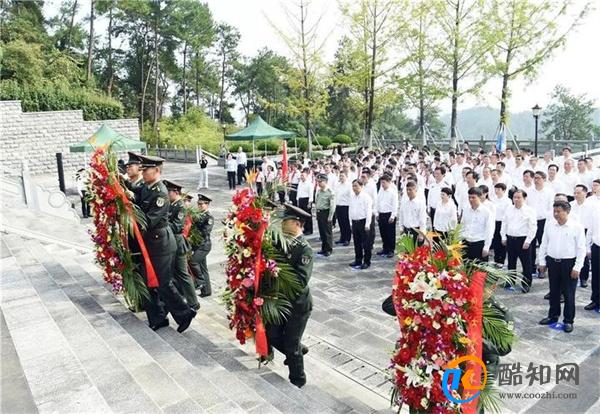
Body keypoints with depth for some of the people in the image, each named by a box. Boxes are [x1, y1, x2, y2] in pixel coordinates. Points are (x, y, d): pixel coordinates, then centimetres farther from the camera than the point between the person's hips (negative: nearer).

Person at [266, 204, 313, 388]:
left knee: (291, 345, 7)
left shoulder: (304, 248, -20)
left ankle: (297, 381, 32)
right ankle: (298, 350, 44)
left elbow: (301, 280, -26)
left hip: (297, 304, -6)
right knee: (272, 335, 16)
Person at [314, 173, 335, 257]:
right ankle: (323, 248, 25)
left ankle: (329, 249, 13)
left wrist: (330, 217, -16)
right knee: (321, 232, 14)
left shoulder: (330, 192, -14)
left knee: (327, 232, 2)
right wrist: (317, 213, 14)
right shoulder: (318, 191, 8)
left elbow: (332, 206, -15)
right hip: (319, 212, 7)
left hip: (326, 212, -7)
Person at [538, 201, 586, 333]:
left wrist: (577, 267, -11)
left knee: (568, 293, 6)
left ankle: (568, 320, 20)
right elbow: (544, 245, 9)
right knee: (554, 292, 15)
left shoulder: (576, 227, -10)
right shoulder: (549, 225, 1)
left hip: (569, 263, -4)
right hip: (552, 262, 4)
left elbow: (581, 248, -8)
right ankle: (553, 316, 31)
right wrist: (542, 262, 8)